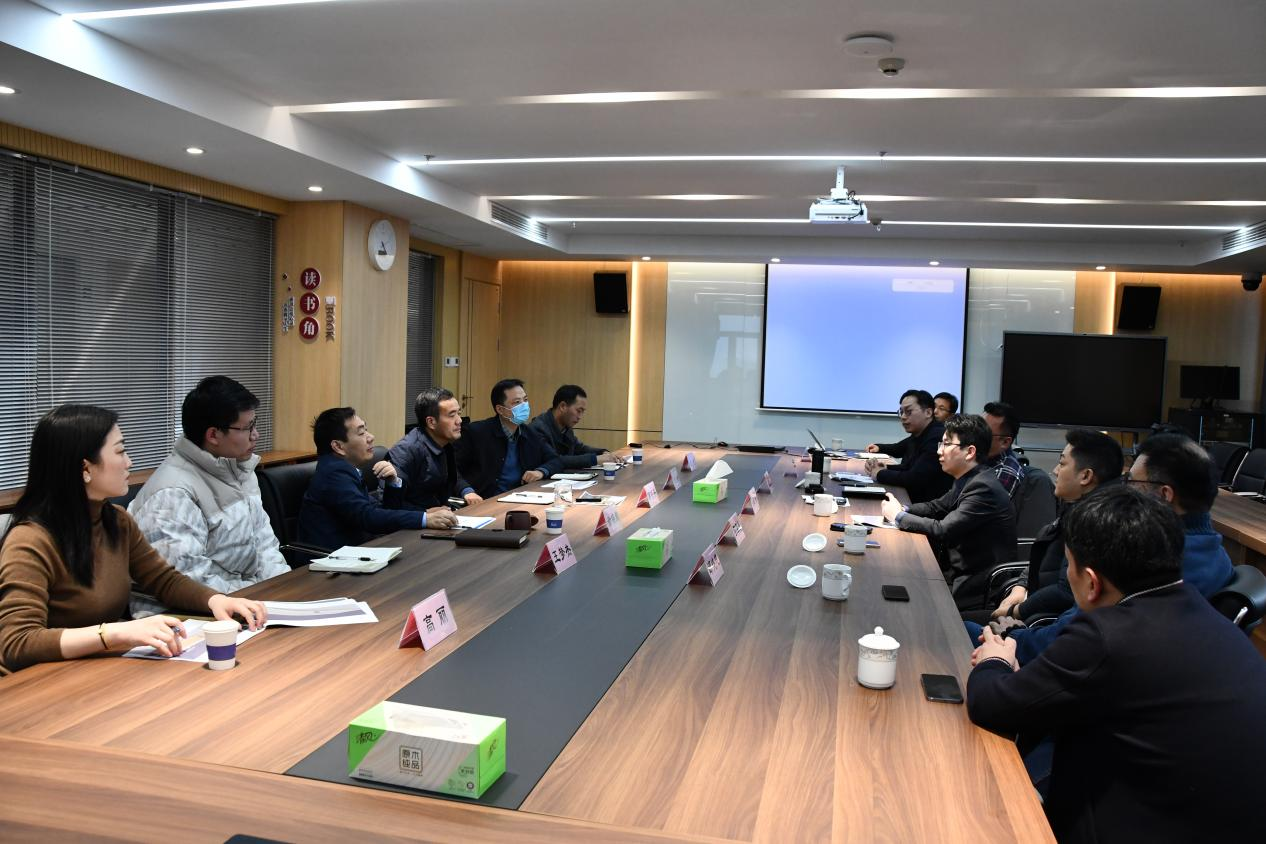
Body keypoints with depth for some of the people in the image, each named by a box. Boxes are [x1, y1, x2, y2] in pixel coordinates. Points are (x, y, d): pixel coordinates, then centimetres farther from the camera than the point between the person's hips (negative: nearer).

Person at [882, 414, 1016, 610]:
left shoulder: (983, 488, -23)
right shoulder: (967, 480, 4)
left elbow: (943, 531, -25)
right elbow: (938, 507, 16)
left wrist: (899, 517, -13)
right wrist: (902, 510, -3)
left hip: (978, 589, -8)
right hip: (960, 570, 8)